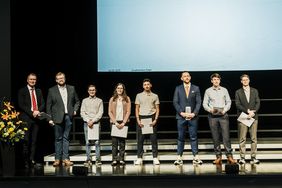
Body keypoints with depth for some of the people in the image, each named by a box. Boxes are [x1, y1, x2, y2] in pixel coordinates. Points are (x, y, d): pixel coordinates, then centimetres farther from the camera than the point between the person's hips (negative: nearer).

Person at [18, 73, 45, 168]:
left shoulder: (39, 91, 17)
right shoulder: (22, 91, 4)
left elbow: (43, 104, 12)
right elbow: (21, 105, -5)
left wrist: (38, 111, -9)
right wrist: (31, 112, -13)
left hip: (36, 118, 4)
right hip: (26, 118, -4)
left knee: (34, 140, 3)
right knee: (26, 140, -6)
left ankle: (32, 160, 6)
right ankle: (26, 161, -2)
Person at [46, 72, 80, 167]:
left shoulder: (71, 88, 9)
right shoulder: (52, 90, 2)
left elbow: (77, 101, 18)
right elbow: (48, 105, 1)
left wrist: (75, 110, 3)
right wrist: (50, 118, -4)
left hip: (68, 117, 2)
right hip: (58, 118, -2)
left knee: (66, 138, 4)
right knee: (58, 138, 4)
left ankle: (65, 158, 6)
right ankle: (57, 158, 9)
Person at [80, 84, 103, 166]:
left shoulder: (99, 101, 9)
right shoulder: (84, 101, 14)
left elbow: (100, 113, 0)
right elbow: (82, 112, 6)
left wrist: (93, 121, -11)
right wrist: (88, 121, -8)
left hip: (96, 122, -1)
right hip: (87, 123, 1)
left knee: (97, 142, -5)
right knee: (87, 142, 0)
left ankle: (98, 159, -3)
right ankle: (88, 159, 2)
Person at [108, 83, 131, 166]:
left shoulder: (127, 99, 8)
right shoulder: (112, 99, 10)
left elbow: (128, 112, 3)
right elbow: (110, 112, 5)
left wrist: (123, 123, -7)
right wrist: (115, 122, -6)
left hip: (123, 122, 0)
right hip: (114, 122, 0)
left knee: (122, 141, 0)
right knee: (114, 141, -4)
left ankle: (121, 159, 3)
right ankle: (114, 159, -2)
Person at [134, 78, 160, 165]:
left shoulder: (155, 96, 9)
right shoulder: (139, 95, 9)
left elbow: (157, 109, 7)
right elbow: (137, 108, 8)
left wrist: (155, 120, -6)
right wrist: (138, 120, -4)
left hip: (151, 117, 0)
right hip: (141, 117, 0)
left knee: (153, 138, -1)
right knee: (140, 139, 0)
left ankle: (155, 158, 3)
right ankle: (139, 158, 4)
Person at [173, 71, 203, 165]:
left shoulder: (196, 88, 10)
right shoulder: (178, 88, 10)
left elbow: (199, 102, 4)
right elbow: (175, 102, 3)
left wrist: (194, 113, -9)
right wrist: (181, 112, -9)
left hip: (193, 116, 0)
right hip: (181, 116, 0)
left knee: (193, 137, 0)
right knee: (181, 138, 1)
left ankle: (196, 157, 2)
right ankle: (179, 157, 3)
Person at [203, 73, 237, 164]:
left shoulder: (224, 90, 9)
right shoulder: (208, 91, 6)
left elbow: (228, 102, 10)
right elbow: (205, 104, 6)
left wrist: (224, 110, -7)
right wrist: (210, 110, -12)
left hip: (223, 115, 0)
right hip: (212, 116, 0)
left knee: (226, 136, -6)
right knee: (215, 137, 2)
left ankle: (229, 156, -2)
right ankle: (218, 156, 9)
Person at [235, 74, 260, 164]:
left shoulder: (255, 91, 14)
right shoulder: (238, 92, 8)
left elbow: (258, 103, 7)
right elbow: (238, 105, -2)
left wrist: (253, 112, -10)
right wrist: (248, 111, -13)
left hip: (253, 117, 2)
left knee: (254, 138, 0)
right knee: (242, 138, -3)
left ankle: (253, 157, 3)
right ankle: (242, 157, -1)